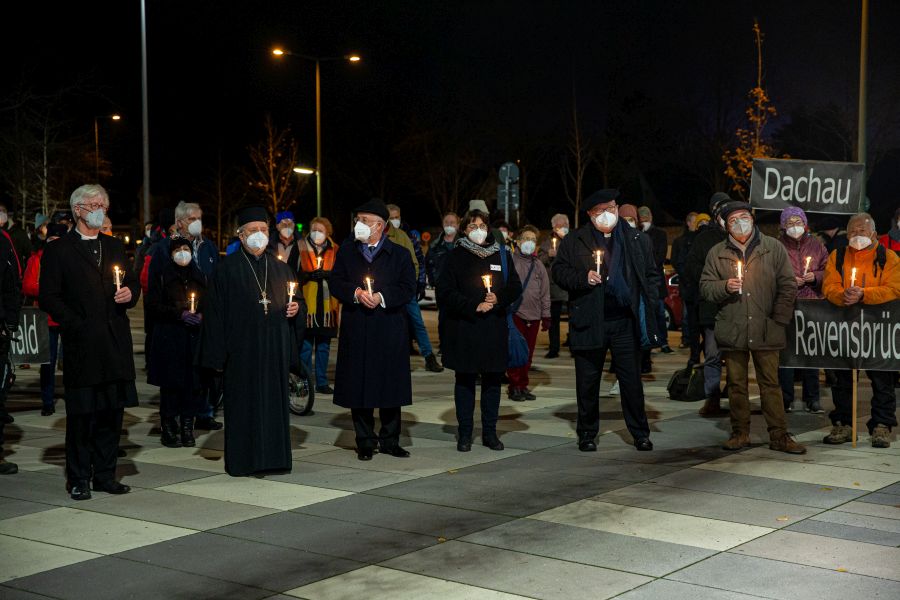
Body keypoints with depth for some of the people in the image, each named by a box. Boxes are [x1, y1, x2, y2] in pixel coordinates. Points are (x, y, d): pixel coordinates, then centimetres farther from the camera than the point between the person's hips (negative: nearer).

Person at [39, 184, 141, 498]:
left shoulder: (115, 246, 17)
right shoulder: (58, 250, 1)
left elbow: (132, 282, 23)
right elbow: (48, 297, -4)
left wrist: (130, 293, 0)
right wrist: (75, 324, -12)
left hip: (116, 342, 5)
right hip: (82, 344, -5)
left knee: (112, 411, 7)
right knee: (81, 413, 0)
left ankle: (105, 474, 16)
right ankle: (79, 479, 10)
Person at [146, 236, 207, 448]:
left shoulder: (200, 277, 13)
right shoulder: (162, 277, 3)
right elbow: (153, 305, -4)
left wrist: (201, 315, -7)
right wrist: (180, 314, -13)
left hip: (195, 337, 3)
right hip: (169, 337, -3)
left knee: (193, 383, -1)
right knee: (170, 383, -3)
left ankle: (187, 428, 7)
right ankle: (168, 428, 5)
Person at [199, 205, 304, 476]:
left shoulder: (280, 268, 12)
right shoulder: (227, 268, -1)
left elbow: (297, 299, 22)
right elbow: (214, 310, -4)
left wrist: (296, 307, -4)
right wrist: (218, 354, -10)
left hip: (274, 349, 4)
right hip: (242, 349, -4)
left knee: (275, 401, 5)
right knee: (242, 403, -1)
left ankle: (273, 457, 13)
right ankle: (241, 461, 7)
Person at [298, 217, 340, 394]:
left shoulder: (334, 250, 8)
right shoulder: (300, 249, 0)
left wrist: (328, 274, -7)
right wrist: (310, 275, -17)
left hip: (327, 304, 3)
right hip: (306, 304, -3)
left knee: (324, 346, 9)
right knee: (305, 346, -1)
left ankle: (322, 382, 18)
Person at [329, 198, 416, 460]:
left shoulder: (400, 254, 4)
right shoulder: (347, 250, 10)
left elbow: (408, 288, -2)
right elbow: (335, 282, 4)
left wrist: (382, 297, -16)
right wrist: (356, 293, -14)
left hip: (389, 329, -1)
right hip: (355, 329, 1)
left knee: (390, 386, 3)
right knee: (358, 386, 2)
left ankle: (390, 440, 15)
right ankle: (365, 442, 12)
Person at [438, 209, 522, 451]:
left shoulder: (501, 253, 9)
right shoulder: (457, 255, 0)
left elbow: (515, 287, 9)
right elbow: (445, 291, -5)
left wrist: (499, 298, -11)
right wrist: (473, 306, -13)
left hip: (495, 328, 2)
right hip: (463, 328, -2)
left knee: (492, 380, 6)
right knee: (465, 380, 3)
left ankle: (490, 432, 15)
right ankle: (465, 434, 10)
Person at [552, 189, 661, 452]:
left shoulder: (638, 240, 10)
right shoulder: (574, 241, 5)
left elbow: (652, 276, 12)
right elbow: (559, 271, 5)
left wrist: (648, 307, 1)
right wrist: (583, 278, -12)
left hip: (626, 322, 1)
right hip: (589, 321, 0)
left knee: (632, 380, 4)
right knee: (587, 382, 7)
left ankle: (640, 432, 16)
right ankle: (587, 433, 19)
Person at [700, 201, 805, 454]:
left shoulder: (773, 248, 6)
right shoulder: (717, 253, 10)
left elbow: (788, 286, 5)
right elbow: (705, 287, 9)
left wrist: (778, 320, -2)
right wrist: (724, 287, -12)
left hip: (766, 330, -1)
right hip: (732, 330, 1)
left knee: (770, 383, 0)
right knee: (736, 384, 6)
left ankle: (779, 435, 6)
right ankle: (740, 433, 16)